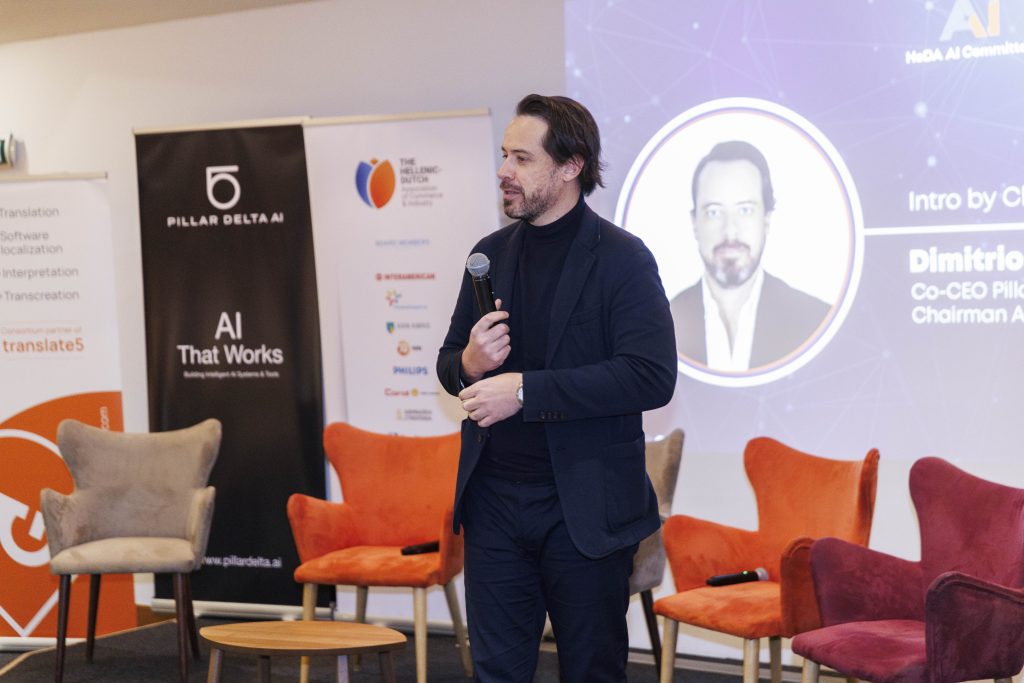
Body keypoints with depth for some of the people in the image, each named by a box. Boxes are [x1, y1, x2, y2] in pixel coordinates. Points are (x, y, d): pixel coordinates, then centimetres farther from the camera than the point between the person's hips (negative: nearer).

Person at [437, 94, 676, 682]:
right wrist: (469, 364, -7)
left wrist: (526, 390, -21)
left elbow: (652, 378, -18)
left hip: (585, 511, -5)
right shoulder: (491, 254, 11)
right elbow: (449, 362, 19)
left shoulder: (621, 259, -8)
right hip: (495, 502, 5)